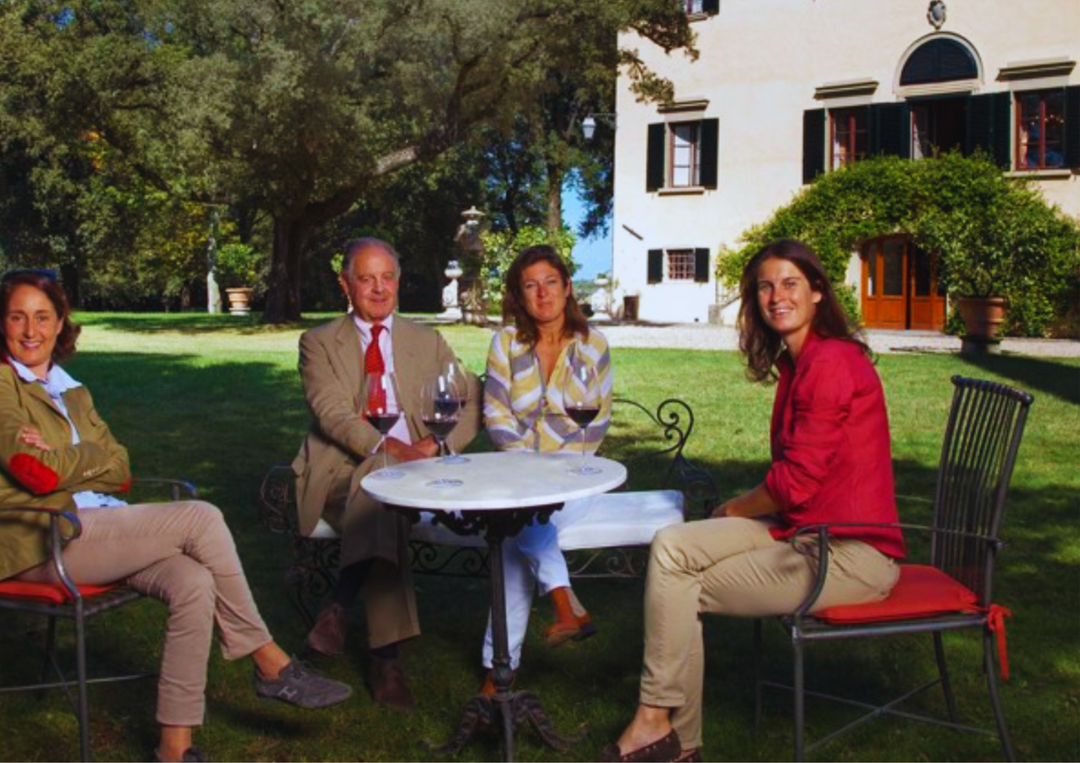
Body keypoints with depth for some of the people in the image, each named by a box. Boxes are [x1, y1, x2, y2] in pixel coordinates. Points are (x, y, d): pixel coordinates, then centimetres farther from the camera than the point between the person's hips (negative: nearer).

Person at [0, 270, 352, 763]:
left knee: (192, 583, -23)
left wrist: (60, 458, -3)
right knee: (200, 517, -20)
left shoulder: (71, 391, 21)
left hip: (95, 530, 7)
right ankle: (269, 663, -8)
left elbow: (119, 473, 12)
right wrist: (92, 459, 2)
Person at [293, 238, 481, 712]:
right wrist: (385, 448, -24)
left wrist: (437, 443, -11)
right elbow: (331, 413, -6)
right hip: (340, 473, -2)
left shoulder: (427, 342, 20)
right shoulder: (319, 343, 11)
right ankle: (384, 655, -36)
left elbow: (473, 402, 10)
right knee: (376, 480, -36)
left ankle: (339, 604, -19)